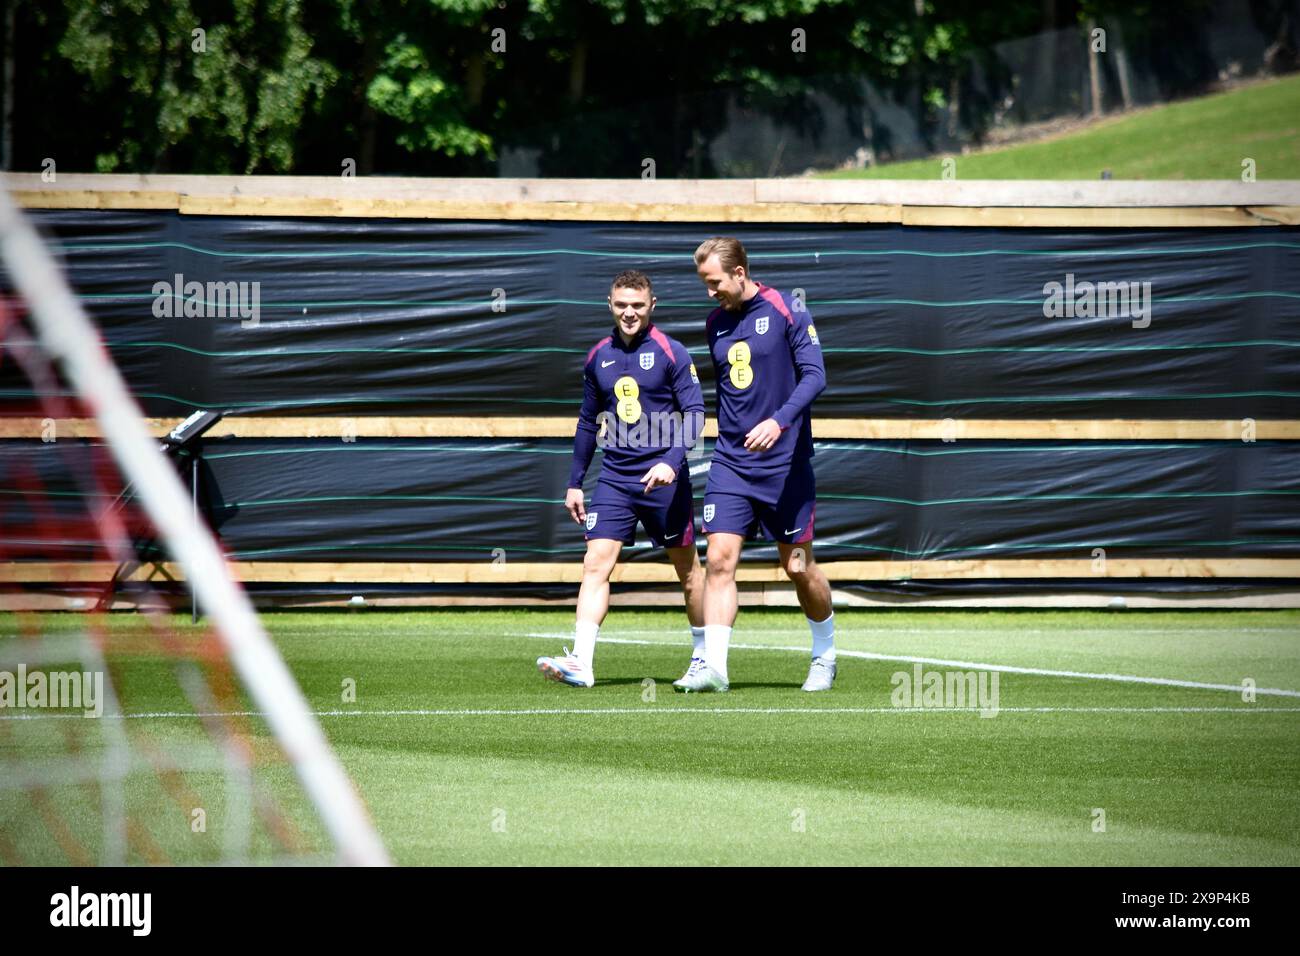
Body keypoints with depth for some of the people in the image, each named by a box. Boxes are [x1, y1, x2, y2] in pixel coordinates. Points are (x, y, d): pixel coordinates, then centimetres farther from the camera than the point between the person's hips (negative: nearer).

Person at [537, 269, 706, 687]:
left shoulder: (671, 353, -5)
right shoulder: (599, 357, 9)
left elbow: (694, 413, -9)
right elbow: (588, 422, 17)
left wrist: (671, 462, -22)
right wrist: (575, 482, 16)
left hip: (663, 478, -3)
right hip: (614, 479, 3)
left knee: (687, 568, 8)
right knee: (596, 563, -11)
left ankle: (705, 657, 24)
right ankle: (581, 662, -19)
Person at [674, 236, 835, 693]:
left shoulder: (786, 310, -8)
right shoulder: (716, 322, 9)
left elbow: (814, 375, -13)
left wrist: (779, 421, -27)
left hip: (785, 462, -4)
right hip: (731, 462, 4)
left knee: (799, 566, 5)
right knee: (719, 558, -11)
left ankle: (825, 656, 27)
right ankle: (713, 666, -15)